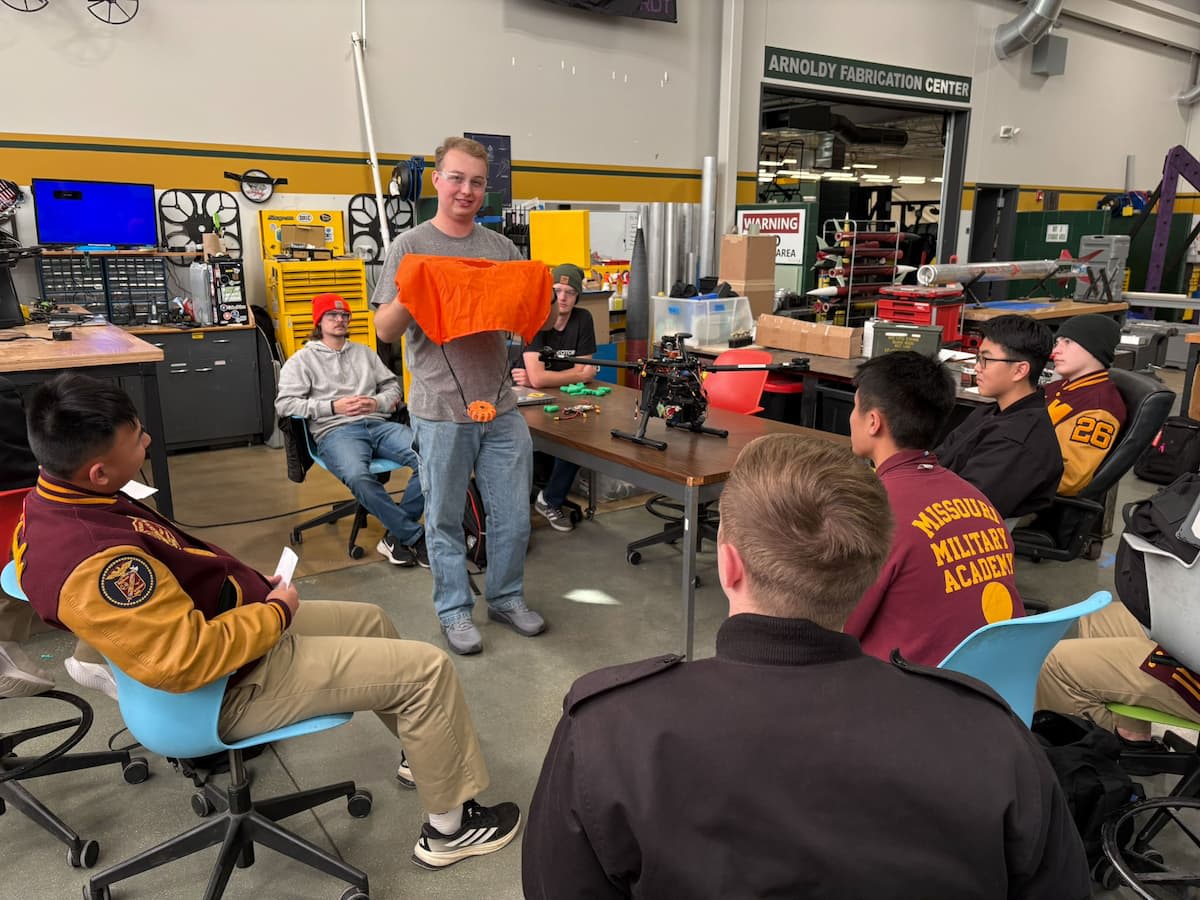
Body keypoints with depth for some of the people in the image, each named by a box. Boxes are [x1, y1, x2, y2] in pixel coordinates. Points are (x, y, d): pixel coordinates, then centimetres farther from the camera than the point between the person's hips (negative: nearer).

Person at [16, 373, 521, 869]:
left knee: (370, 621, 23)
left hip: (234, 622, 10)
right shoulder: (93, 562, -35)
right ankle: (450, 828, 13)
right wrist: (277, 613, -18)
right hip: (234, 686, -10)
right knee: (428, 670, -6)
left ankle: (426, 752, 42)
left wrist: (247, 584, 6)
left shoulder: (56, 500, -3)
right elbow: (189, 662, -33)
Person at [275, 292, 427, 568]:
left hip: (378, 424, 4)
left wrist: (377, 403, 1)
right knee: (358, 477, -41)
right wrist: (333, 406, -8)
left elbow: (392, 386, 25)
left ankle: (398, 536, -16)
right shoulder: (301, 360, 15)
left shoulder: (364, 352, 29)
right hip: (336, 431, -4)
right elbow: (284, 403, 3)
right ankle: (416, 536, -25)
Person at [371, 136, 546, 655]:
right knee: (445, 518, 8)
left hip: (502, 408, 4)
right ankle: (454, 611, 25)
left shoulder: (502, 248, 9)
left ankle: (506, 598, 30)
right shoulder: (410, 247, -1)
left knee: (513, 515, 11)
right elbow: (385, 330, -3)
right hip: (442, 411, -3)